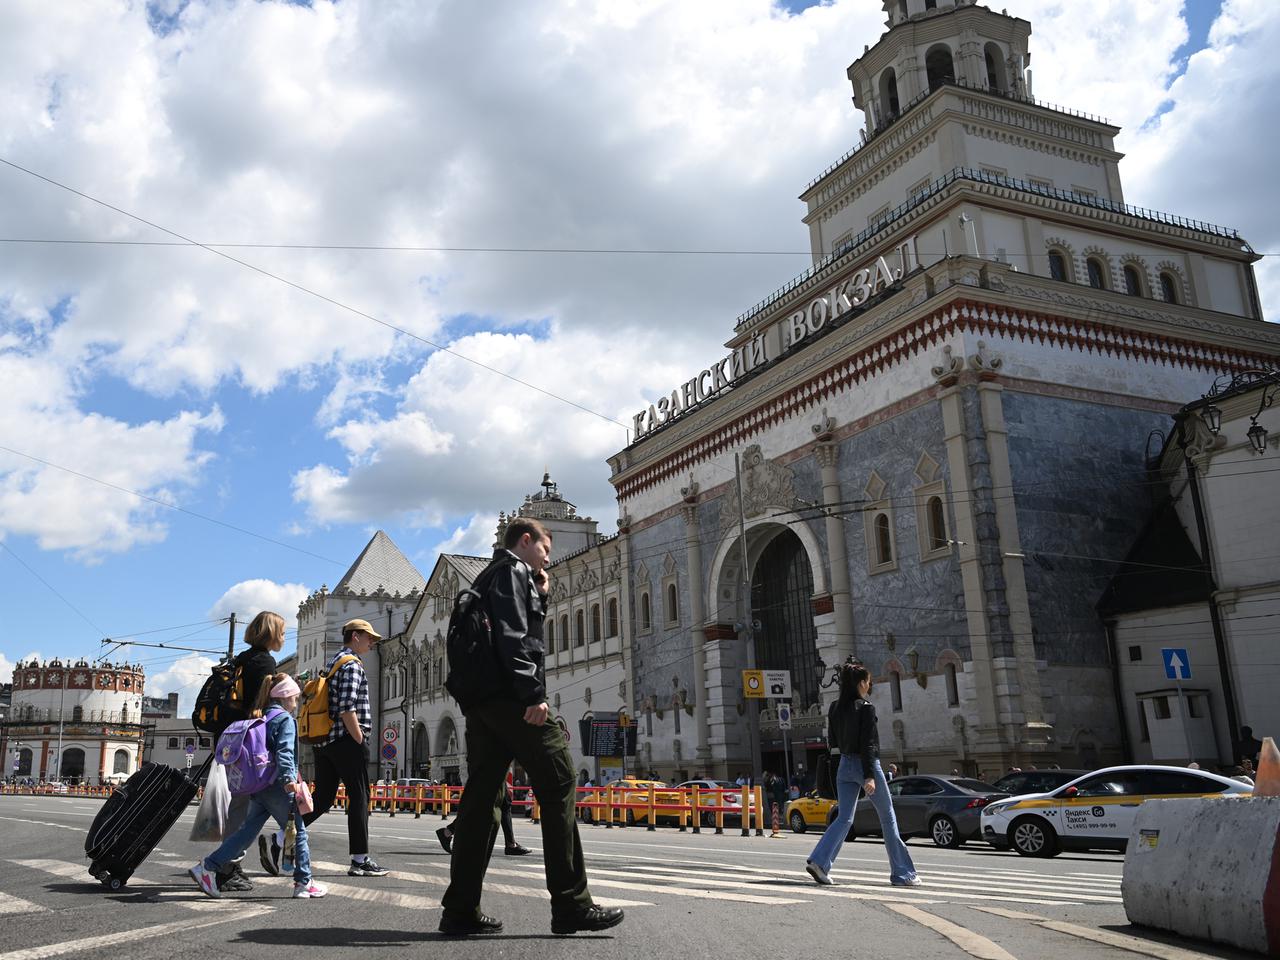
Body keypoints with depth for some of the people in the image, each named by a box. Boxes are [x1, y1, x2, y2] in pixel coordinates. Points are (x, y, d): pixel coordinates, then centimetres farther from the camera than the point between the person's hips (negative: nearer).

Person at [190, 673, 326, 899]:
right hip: (277, 787, -8)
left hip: (258, 786, 8)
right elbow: (284, 752, -21)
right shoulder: (285, 719, -8)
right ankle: (304, 883, 6)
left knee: (248, 830, 10)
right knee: (298, 831, 2)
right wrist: (289, 778, -28)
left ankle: (207, 867, 2)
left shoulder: (260, 718, 16)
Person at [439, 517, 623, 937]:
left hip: (479, 699, 10)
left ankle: (461, 910, 7)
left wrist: (539, 597, 23)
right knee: (559, 787, -8)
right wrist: (534, 693, -20)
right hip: (510, 697, -10)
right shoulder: (513, 569, -1)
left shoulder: (489, 576, 28)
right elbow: (513, 637, -15)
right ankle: (571, 905, -7)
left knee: (481, 797, 7)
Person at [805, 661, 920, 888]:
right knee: (888, 819, 7)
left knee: (844, 818, 8)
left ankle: (819, 861, -10)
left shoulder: (835, 708, 5)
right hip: (866, 765, -6)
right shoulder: (865, 708, -14)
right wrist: (869, 776, -22)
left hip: (845, 766, 6)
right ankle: (902, 873, 14)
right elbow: (867, 744, -19)